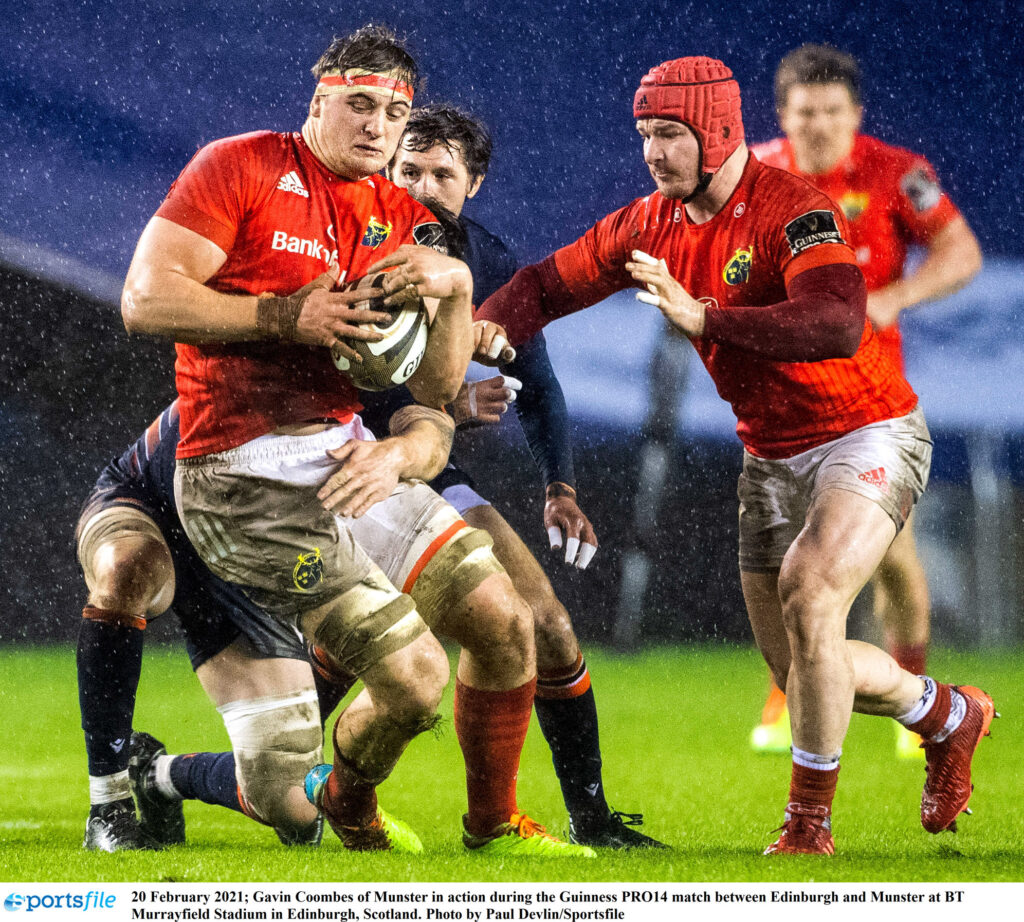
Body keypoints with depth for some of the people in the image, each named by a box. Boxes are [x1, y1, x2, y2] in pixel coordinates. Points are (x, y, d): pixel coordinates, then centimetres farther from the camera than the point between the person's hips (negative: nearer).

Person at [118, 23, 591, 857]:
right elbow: (146, 301, -14)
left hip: (349, 462, 8)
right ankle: (350, 813, 18)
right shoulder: (241, 168, -5)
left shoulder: (400, 220, 13)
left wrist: (457, 287, -9)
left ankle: (494, 826, 26)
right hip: (248, 480, -7)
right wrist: (288, 316, -18)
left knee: (506, 626, 5)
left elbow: (435, 390, 8)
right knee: (415, 681, -14)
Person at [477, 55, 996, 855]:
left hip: (868, 437, -8)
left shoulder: (793, 211, -23)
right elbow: (546, 285, 5)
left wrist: (702, 316, -47)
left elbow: (837, 325, -40)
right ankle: (948, 714, 38)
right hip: (771, 455, 8)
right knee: (800, 672, 9)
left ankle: (810, 819, -15)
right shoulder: (651, 225, -1)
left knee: (808, 594, -29)